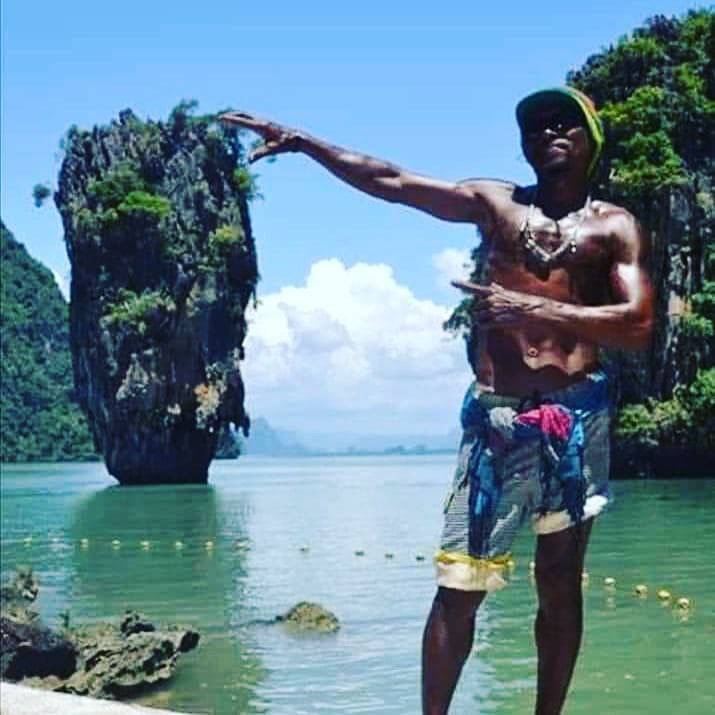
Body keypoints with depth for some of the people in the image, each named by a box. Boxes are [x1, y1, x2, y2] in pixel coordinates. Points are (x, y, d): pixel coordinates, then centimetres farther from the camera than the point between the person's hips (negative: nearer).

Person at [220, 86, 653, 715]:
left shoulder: (615, 227, 8)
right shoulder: (494, 203, 13)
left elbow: (638, 326, -6)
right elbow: (388, 181, 10)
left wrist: (534, 310, -14)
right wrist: (302, 142, 5)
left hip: (577, 416, 0)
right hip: (496, 417, 1)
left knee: (560, 582, 6)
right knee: (459, 583, -3)